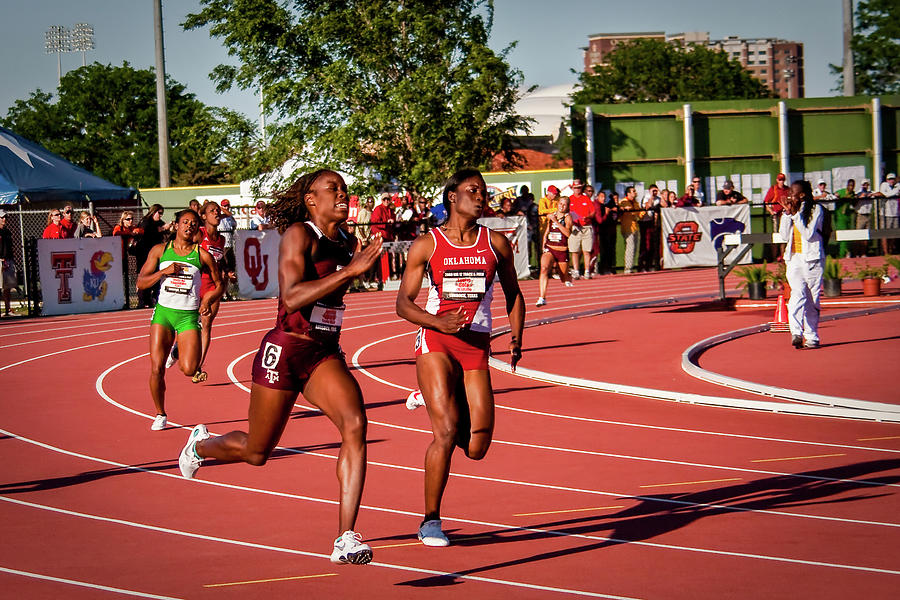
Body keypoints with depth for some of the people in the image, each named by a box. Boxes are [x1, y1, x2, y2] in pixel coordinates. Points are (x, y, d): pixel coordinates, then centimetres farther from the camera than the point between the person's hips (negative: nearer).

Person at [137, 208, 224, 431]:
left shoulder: (202, 254, 2)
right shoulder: (160, 250, 5)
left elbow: (219, 285, 11)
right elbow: (141, 283, 2)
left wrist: (208, 300, -7)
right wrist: (164, 272, -12)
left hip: (189, 315, -1)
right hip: (163, 312, 1)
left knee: (189, 370, -14)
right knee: (156, 369, -9)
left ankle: (180, 351, 23)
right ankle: (160, 414, 13)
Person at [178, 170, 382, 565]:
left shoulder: (347, 243, 11)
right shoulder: (299, 234, -12)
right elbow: (292, 296, -27)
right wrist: (350, 271, -30)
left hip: (326, 354, 5)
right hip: (285, 350, -5)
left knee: (355, 424, -23)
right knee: (256, 452, 10)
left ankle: (346, 539, -24)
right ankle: (200, 444, 46)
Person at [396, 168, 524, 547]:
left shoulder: (496, 243, 8)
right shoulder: (427, 245, 1)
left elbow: (513, 294, 20)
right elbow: (403, 303, 0)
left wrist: (516, 337, 6)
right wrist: (439, 322, -18)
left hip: (476, 347, 3)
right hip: (436, 343, -3)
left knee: (476, 449, -1)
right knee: (446, 433, -16)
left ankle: (431, 400, 33)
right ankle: (431, 521, 1)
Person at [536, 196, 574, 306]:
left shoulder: (568, 217, -3)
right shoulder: (551, 216, 9)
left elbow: (568, 233, -21)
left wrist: (556, 221, -22)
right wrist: (544, 245, 13)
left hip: (562, 251, -2)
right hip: (549, 249, 2)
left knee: (565, 278, 11)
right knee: (544, 269, -26)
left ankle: (569, 280, 51)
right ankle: (542, 298, -31)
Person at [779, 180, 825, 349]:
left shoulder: (816, 209, -3)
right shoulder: (791, 210, 12)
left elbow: (809, 234, -12)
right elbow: (784, 235, 5)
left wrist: (796, 213, -14)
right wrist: (787, 213, -3)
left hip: (812, 258, -3)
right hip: (794, 258, 3)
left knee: (812, 299, 3)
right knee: (798, 293, -16)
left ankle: (812, 337, 12)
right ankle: (796, 332, -31)